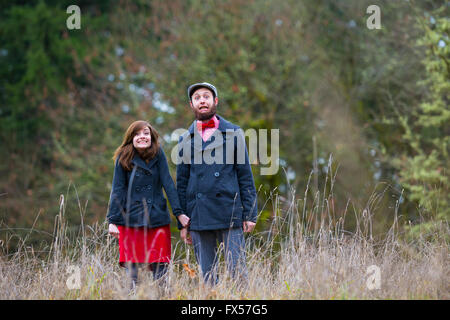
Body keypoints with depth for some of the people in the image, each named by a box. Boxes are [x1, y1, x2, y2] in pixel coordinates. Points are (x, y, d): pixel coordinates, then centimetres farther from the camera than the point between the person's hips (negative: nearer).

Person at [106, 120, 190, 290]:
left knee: (159, 269, -1)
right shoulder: (123, 158, -3)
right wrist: (113, 220, -8)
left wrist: (179, 212, -8)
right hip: (130, 221, -1)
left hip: (157, 218, 1)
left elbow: (168, 184, -2)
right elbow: (117, 190, -3)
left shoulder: (158, 155, 0)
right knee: (131, 271, -2)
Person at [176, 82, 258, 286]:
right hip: (199, 218, 2)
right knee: (206, 275, 4)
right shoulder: (185, 140, 12)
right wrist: (182, 223, 9)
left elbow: (245, 176, 6)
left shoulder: (233, 134, 7)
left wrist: (249, 214, -2)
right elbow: (182, 183, 14)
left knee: (237, 269, -6)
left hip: (229, 215, -2)